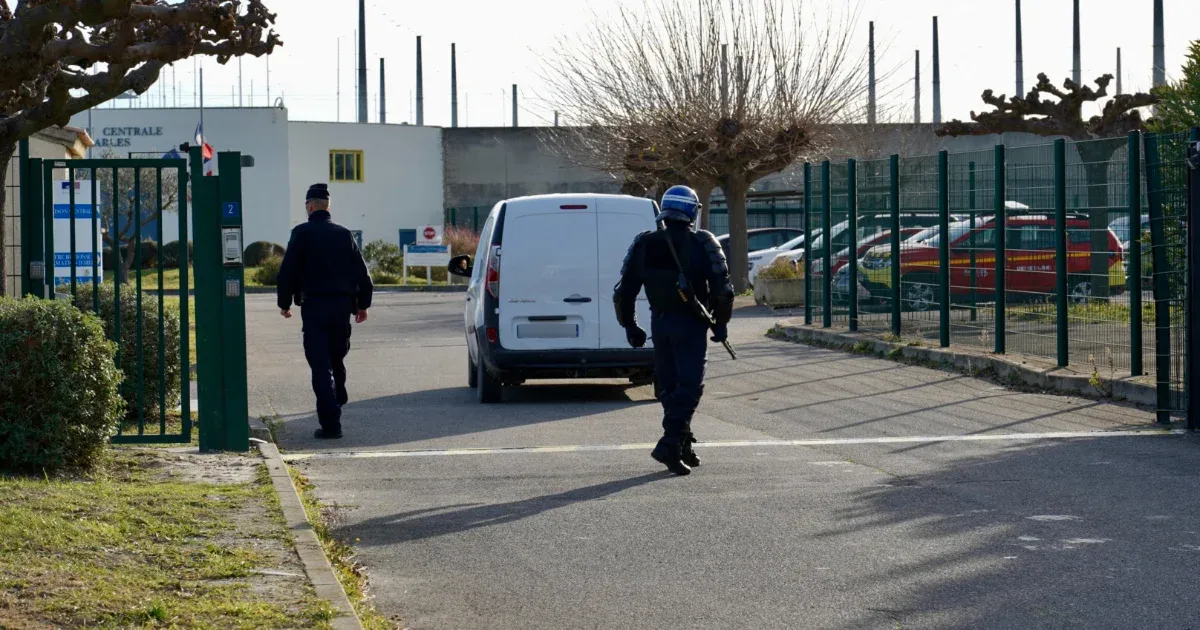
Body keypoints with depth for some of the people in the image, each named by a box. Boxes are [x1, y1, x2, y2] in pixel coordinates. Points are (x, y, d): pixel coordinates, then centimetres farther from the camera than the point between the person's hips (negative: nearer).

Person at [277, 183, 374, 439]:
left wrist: (285, 303, 5)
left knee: (321, 365, -5)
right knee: (337, 358, 24)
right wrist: (362, 303, 16)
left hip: (314, 306, -4)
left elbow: (288, 271, -7)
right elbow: (361, 271, 8)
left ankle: (331, 424, -11)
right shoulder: (344, 234, 8)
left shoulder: (302, 233, -5)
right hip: (342, 304, 4)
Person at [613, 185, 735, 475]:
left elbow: (624, 291, 4)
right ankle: (670, 444, -18)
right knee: (689, 386, -4)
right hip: (691, 324, -4)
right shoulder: (703, 244, -9)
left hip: (660, 323, 4)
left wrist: (629, 325, 13)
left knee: (670, 386, 15)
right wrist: (721, 323, 2)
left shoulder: (643, 244, 2)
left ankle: (683, 446, 21)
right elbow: (722, 290, -10)